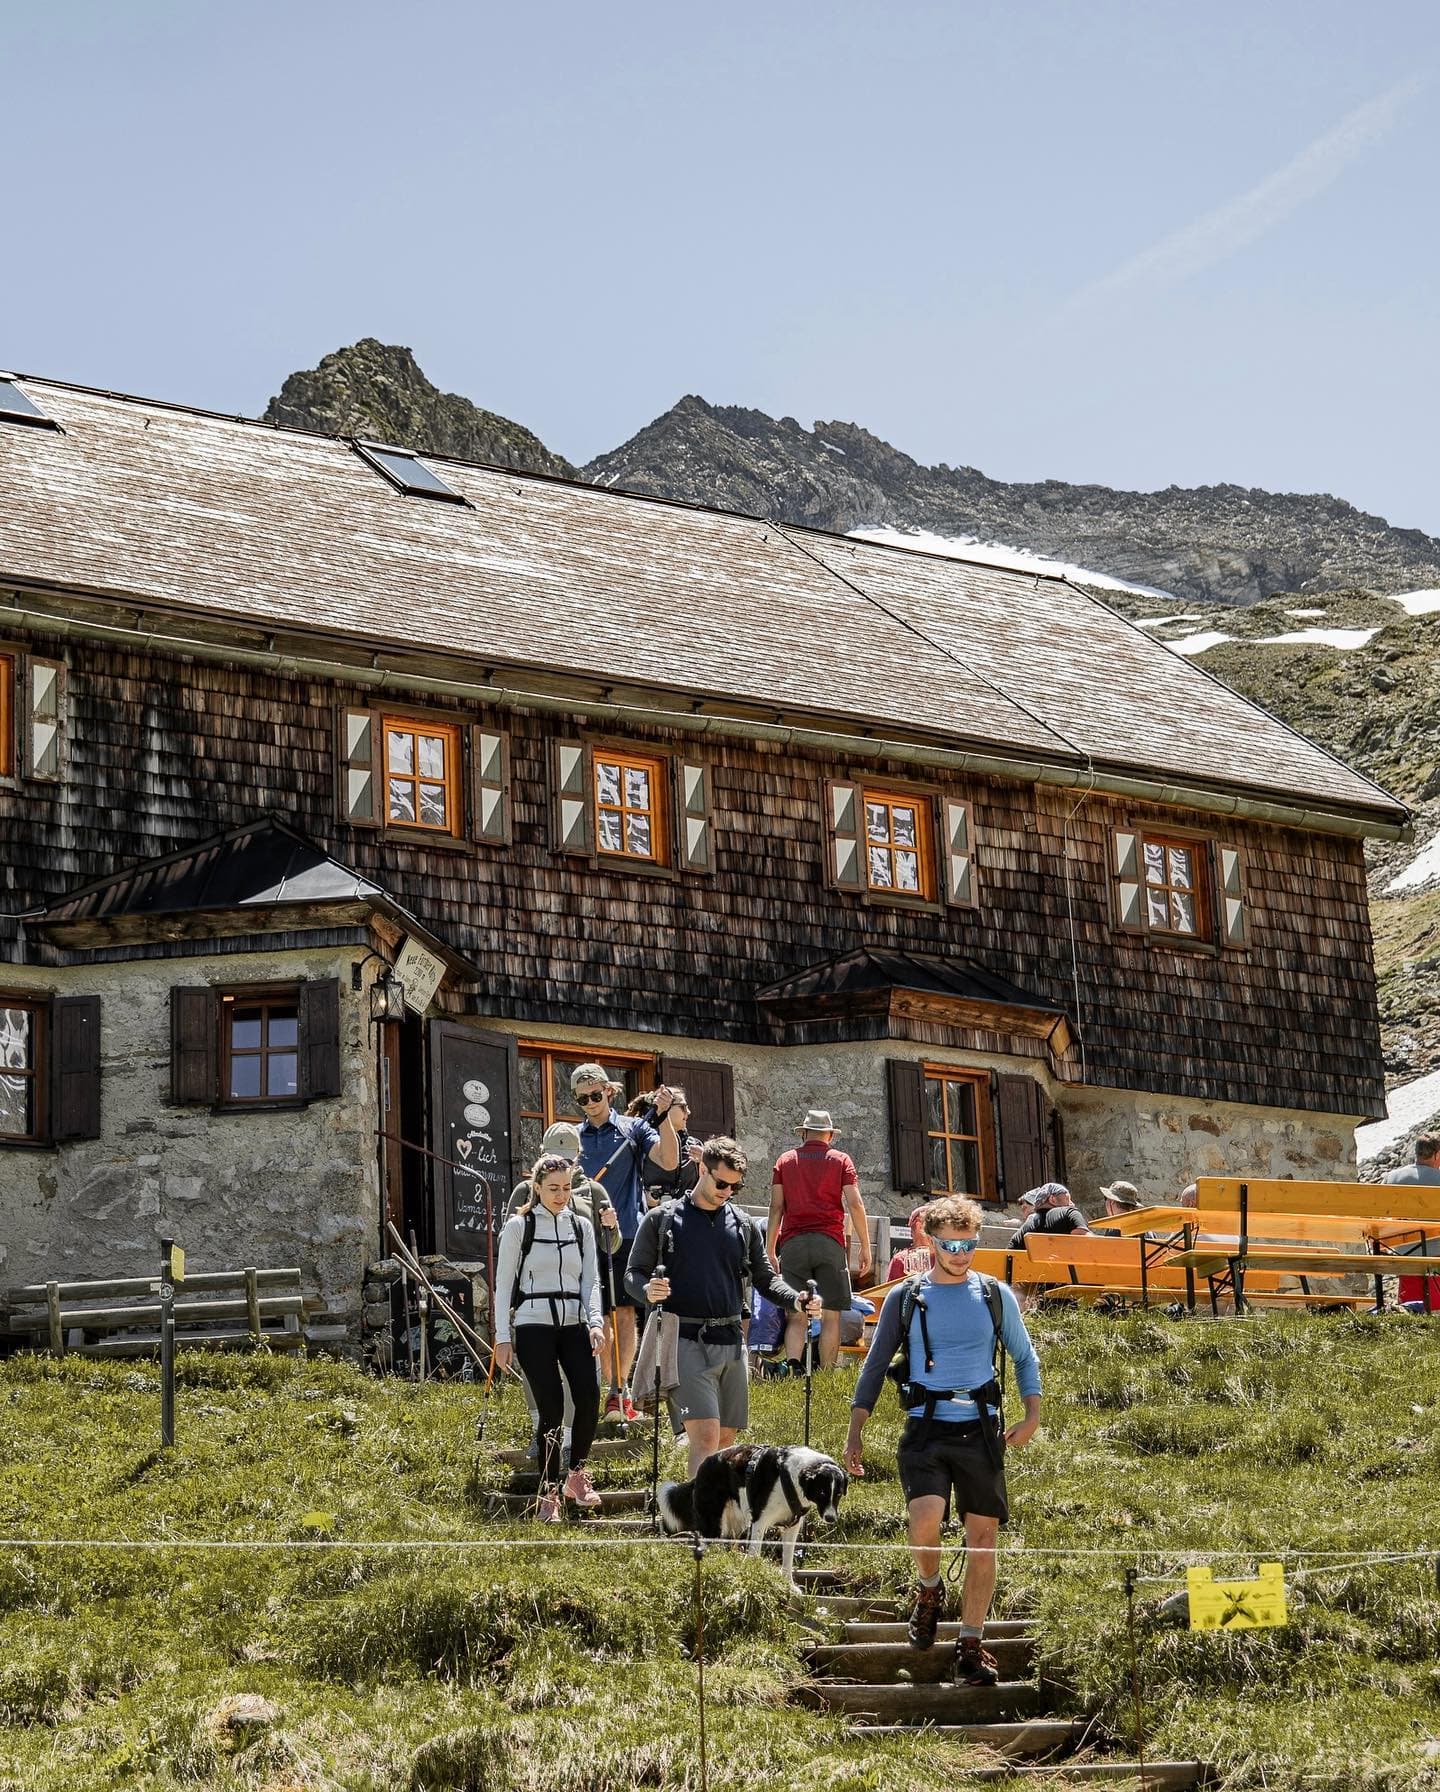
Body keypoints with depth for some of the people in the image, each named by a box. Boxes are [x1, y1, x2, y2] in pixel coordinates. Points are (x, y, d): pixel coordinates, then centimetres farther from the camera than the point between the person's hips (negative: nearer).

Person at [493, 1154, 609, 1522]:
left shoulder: (581, 1226, 13)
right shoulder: (518, 1226, 3)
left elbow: (590, 1280, 9)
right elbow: (504, 1284, 3)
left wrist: (595, 1321, -8)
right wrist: (502, 1337, -3)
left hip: (574, 1325, 3)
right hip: (533, 1325, -3)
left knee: (589, 1396, -16)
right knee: (551, 1408, -11)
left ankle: (577, 1474, 6)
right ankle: (549, 1493, 0)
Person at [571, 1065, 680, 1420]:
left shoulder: (633, 1128, 4)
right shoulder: (574, 1137, 13)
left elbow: (669, 1161, -9)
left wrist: (663, 1117, -17)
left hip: (627, 1234, -3)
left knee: (624, 1312, -8)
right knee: (599, 1317, 6)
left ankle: (618, 1393, -8)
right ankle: (616, 1390, 15)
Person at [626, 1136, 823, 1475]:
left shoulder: (744, 1225, 14)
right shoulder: (663, 1219, 3)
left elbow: (765, 1279, 18)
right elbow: (634, 1273, 4)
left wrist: (796, 1301, -3)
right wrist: (648, 1290, -20)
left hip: (731, 1344, 5)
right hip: (686, 1342, -5)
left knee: (726, 1439, 8)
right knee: (706, 1437, -18)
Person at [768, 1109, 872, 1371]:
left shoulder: (786, 1161, 14)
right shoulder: (840, 1160, 9)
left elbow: (776, 1207, 8)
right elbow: (855, 1204, 0)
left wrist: (771, 1251, 9)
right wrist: (865, 1247, 3)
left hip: (792, 1242, 2)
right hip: (829, 1242, -1)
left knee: (795, 1316, 0)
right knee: (831, 1314, 1)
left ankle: (792, 1369, -21)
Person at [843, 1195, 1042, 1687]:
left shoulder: (995, 1295, 7)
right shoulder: (905, 1298, 4)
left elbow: (1024, 1356, 16)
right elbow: (875, 1366, 8)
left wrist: (1032, 1413, 1)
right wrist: (854, 1434, 2)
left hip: (980, 1432, 2)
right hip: (925, 1430, -2)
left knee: (983, 1536, 0)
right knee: (926, 1518, -24)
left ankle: (971, 1647, 9)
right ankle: (929, 1590, 9)